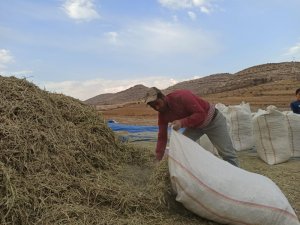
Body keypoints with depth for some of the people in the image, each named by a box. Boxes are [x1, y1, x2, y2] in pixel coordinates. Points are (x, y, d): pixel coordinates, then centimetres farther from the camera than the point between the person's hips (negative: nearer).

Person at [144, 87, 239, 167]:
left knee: (227, 153, -3)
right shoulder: (162, 114, -12)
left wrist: (182, 123, -44)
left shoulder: (181, 96, -33)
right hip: (195, 124, 6)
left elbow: (201, 114, -33)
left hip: (212, 120, -6)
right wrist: (158, 159, -13)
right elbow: (162, 137, -9)